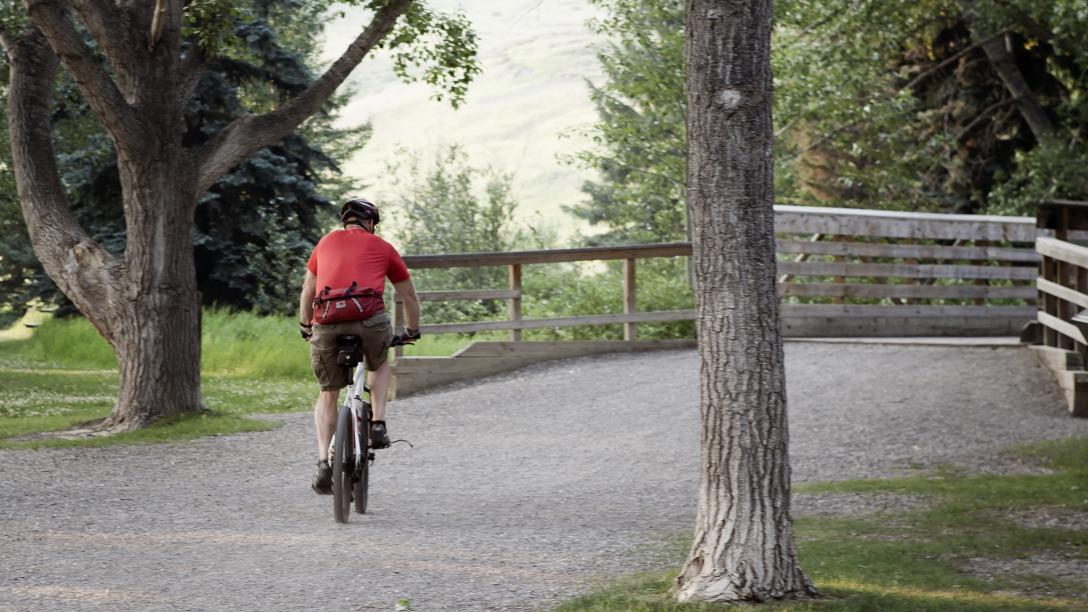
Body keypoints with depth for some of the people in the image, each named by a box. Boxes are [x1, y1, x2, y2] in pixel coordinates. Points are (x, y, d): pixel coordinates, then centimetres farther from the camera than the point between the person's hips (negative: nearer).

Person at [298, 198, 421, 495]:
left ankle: (324, 462, 3)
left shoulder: (327, 241, 26)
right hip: (370, 319, -1)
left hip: (326, 323, 1)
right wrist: (413, 331, 45)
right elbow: (409, 295, 30)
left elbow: (308, 291, 33)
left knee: (328, 395, 18)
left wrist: (304, 326, 47)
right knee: (381, 364, 32)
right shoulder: (383, 247, 21)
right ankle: (378, 425, 13)